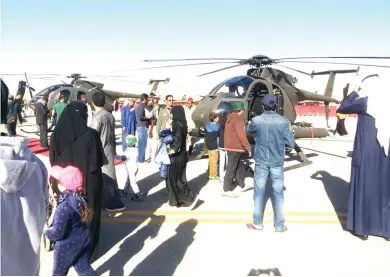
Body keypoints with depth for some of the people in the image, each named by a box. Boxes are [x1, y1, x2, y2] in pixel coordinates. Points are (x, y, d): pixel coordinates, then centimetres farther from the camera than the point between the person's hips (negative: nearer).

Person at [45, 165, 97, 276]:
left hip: (68, 245, -7)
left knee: (59, 273, 19)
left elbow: (58, 232, -26)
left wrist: (47, 233, -4)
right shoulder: (80, 197, -5)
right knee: (84, 268, 21)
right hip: (84, 239, 7)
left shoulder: (64, 206, -30)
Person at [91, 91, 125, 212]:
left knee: (106, 177, 0)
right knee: (108, 176, 14)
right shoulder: (110, 115, 6)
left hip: (101, 151, -7)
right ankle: (107, 200, 24)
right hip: (109, 149, 7)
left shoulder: (97, 117, -16)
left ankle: (114, 203, 6)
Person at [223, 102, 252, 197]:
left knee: (233, 167, 18)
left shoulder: (230, 118, 13)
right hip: (235, 147, -9)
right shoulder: (238, 119, -17)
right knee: (231, 168, -5)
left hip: (230, 146, 9)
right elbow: (242, 136, -22)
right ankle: (227, 190, 0)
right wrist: (248, 148, -18)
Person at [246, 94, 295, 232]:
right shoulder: (284, 122, -9)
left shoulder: (256, 120, -8)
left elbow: (249, 129, 15)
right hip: (277, 162, 0)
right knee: (278, 194, 11)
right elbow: (291, 144, -6)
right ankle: (279, 225, 19)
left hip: (261, 162, 0)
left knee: (259, 193, 11)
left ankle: (257, 223, 21)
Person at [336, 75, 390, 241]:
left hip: (365, 154, -4)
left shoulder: (364, 102, -10)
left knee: (364, 190, 7)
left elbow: (342, 109, 2)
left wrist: (355, 93, 9)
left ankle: (362, 228, 15)